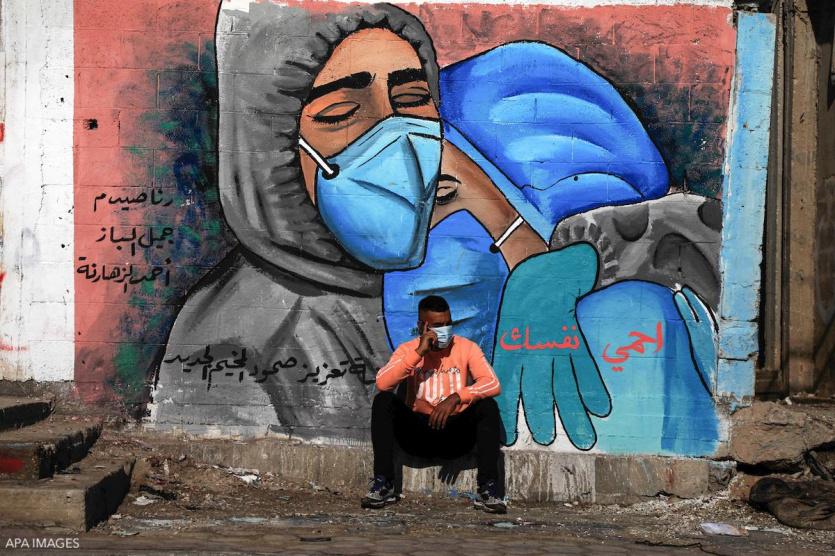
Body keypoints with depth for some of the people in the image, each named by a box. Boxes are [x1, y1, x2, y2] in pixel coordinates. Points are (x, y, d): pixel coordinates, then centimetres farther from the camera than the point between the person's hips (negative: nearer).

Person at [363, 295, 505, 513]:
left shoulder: (466, 347, -1)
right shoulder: (408, 349, 0)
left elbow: (493, 384, -16)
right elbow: (382, 383, -18)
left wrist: (456, 397, -31)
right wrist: (419, 352, -21)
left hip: (457, 435, -1)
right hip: (419, 433, 1)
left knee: (488, 406, -26)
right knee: (383, 401, -22)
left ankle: (488, 489, -27)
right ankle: (383, 484, -22)